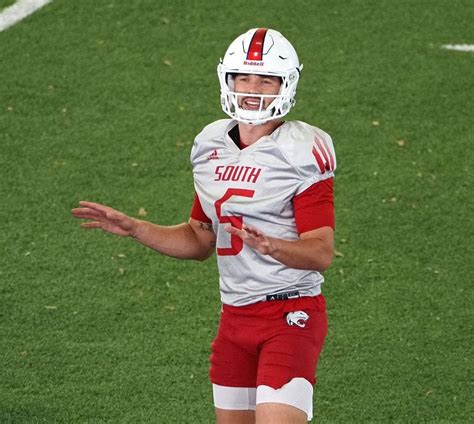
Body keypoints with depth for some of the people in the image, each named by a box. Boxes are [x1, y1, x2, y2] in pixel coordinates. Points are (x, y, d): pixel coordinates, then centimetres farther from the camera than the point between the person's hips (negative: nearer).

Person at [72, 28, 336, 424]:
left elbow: (322, 253, -17)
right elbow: (200, 241, 20)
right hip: (235, 316, 7)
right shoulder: (212, 147, 10)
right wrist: (133, 228, 12)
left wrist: (271, 246, -34)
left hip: (291, 315, -7)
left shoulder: (301, 152, -12)